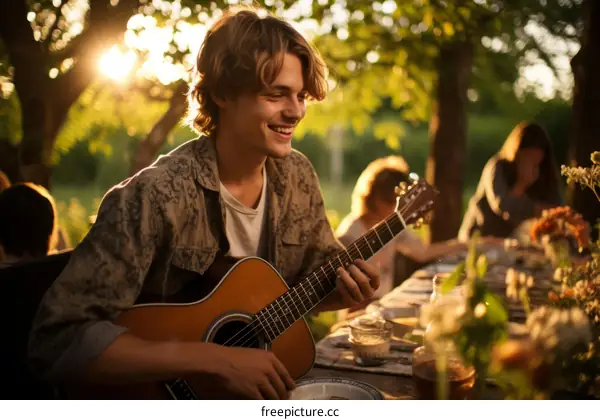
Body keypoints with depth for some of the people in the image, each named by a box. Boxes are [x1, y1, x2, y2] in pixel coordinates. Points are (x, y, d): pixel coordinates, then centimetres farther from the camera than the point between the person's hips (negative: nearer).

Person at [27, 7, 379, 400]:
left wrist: (345, 288, -10)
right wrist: (215, 359, -30)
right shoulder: (155, 197, -23)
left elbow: (319, 267, 12)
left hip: (272, 385, 5)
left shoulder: (298, 176, -2)